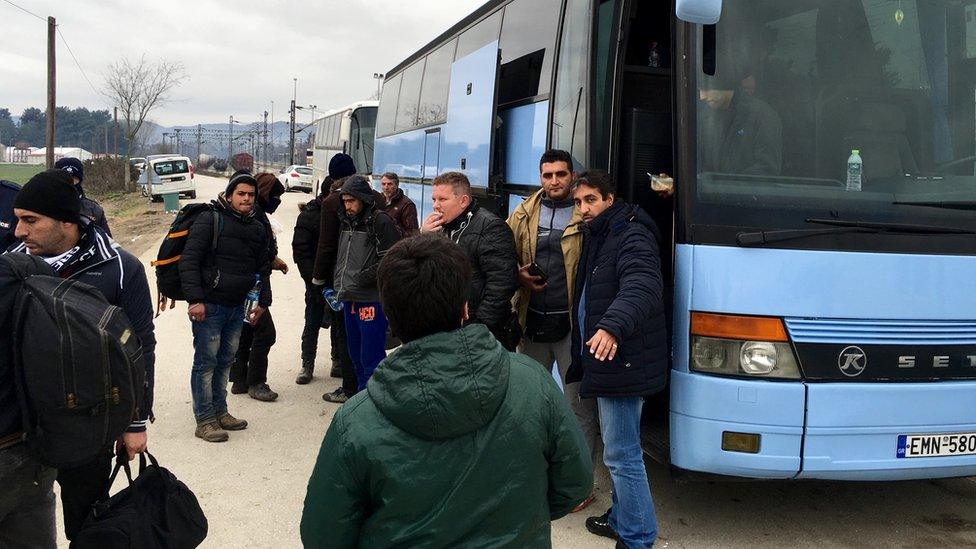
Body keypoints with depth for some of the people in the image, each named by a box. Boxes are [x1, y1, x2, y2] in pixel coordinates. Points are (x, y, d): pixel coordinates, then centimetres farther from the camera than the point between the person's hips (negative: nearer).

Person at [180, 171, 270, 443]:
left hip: (237, 307, 7)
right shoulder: (210, 221, -11)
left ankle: (219, 412, 27)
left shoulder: (257, 229, 10)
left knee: (225, 360, 15)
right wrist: (195, 300, -20)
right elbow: (189, 261, -15)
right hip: (209, 306, -7)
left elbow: (262, 268, 21)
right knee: (206, 362, -1)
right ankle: (205, 420, 6)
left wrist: (263, 301, 15)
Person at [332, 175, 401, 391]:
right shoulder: (347, 221, 15)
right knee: (356, 356, 17)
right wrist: (339, 285, 13)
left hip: (371, 300, -8)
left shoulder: (381, 222, -10)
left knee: (371, 359, -5)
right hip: (349, 299, 8)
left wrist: (360, 280, -17)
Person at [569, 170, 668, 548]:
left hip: (622, 363, -11)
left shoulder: (632, 236, -16)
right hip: (605, 361, 11)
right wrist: (582, 356, 21)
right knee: (618, 450, 22)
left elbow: (642, 287, -34)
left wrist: (612, 326, -49)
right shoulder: (596, 238, 17)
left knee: (621, 455, -6)